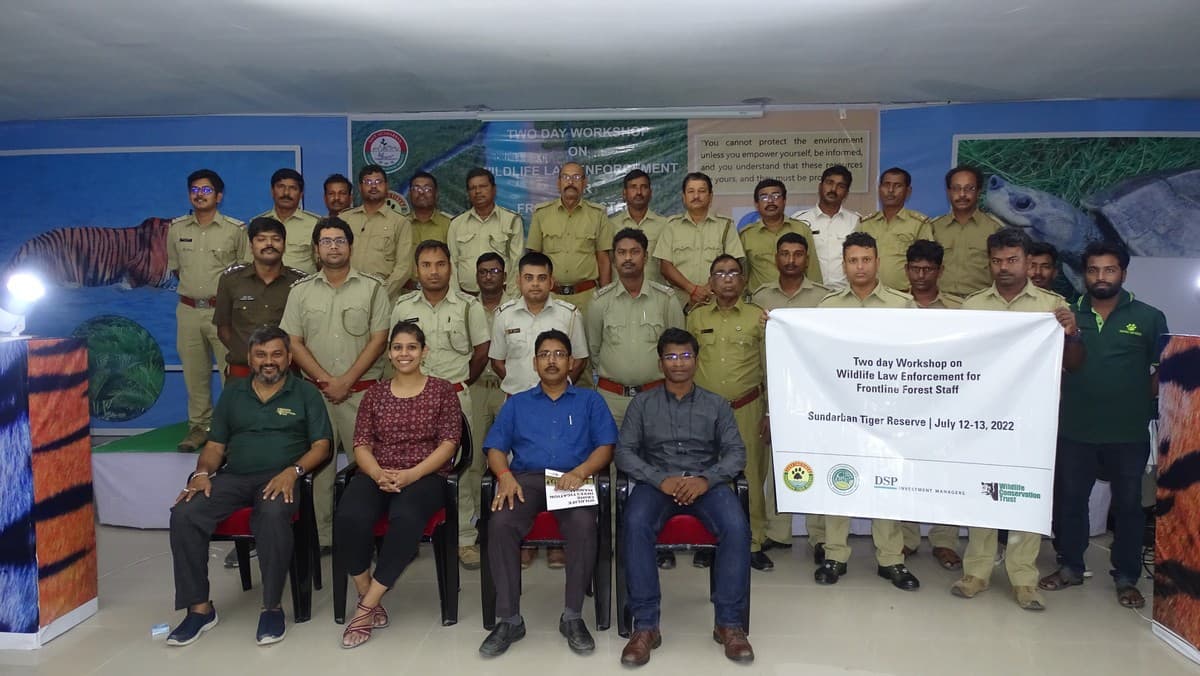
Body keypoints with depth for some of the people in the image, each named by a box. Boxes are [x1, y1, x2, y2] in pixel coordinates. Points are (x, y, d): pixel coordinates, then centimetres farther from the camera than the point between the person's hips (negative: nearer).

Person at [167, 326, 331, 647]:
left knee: (273, 515, -38)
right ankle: (200, 607, -10)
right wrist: (202, 473, -4)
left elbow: (321, 445, 2)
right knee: (183, 514, -23)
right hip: (234, 476, 4)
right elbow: (215, 445, 17)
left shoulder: (305, 393, 9)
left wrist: (293, 471, -16)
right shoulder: (233, 393, 19)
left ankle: (272, 607, -21)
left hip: (280, 479, -4)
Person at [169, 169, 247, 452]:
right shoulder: (176, 228, 8)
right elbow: (175, 267, 19)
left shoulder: (235, 229, -2)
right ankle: (199, 427, 20)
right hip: (188, 309, 4)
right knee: (194, 373, 10)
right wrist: (194, 285, 10)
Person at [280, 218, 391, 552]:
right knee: (319, 464, 6)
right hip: (316, 391, 2)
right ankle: (321, 535, 15)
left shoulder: (372, 287, 2)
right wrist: (325, 381, -7)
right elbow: (293, 343, 4)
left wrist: (346, 381, -10)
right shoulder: (301, 291, 9)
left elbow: (378, 339, -3)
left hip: (362, 391, -2)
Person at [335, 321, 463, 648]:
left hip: (426, 476, -2)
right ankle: (372, 603, -12)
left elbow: (449, 442, -2)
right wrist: (378, 474, -15)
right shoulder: (375, 393, 15)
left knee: (405, 518, -37)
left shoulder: (442, 390, 7)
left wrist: (411, 474, -16)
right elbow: (361, 444, 7)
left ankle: (366, 608, -23)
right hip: (377, 475, 3)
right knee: (349, 517, -31)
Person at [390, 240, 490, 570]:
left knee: (462, 466, 0)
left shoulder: (468, 305, 0)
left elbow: (482, 350, 6)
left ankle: (464, 537, 9)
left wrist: (463, 382, 9)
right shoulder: (403, 306, 6)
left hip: (456, 395, -1)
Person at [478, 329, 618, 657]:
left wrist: (579, 472, -13)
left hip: (574, 480, -1)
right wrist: (505, 476, -10)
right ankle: (509, 619, -19)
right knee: (500, 523, -31)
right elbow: (496, 448, 13)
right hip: (526, 478, 2)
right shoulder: (517, 403, 22)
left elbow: (605, 447, 6)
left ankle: (572, 617, -18)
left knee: (584, 525, -35)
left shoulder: (590, 400, 18)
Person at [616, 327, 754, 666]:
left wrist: (706, 479, -16)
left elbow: (736, 453, 4)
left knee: (736, 526, -30)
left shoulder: (717, 405, 14)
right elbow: (624, 452, 2)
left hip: (706, 482, 1)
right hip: (656, 482, 0)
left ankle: (729, 623, -17)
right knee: (635, 524, -33)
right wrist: (661, 480, -15)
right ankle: (645, 625, -25)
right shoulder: (642, 403, 12)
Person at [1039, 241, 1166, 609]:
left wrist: (1141, 399, -8)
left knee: (1128, 505, 10)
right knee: (1069, 501, 11)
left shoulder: (1149, 317, 1)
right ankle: (1071, 567, 28)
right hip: (1075, 431, 1)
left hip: (1128, 433, -1)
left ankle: (1126, 578, 25)